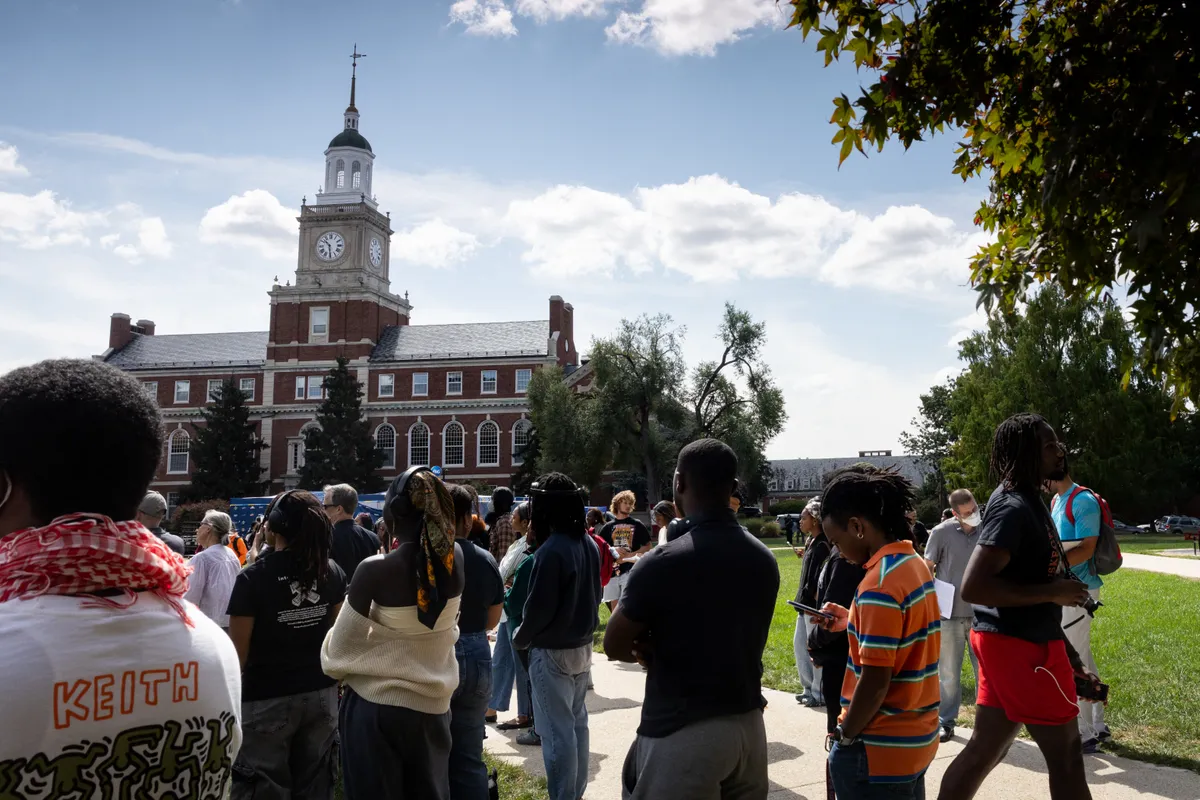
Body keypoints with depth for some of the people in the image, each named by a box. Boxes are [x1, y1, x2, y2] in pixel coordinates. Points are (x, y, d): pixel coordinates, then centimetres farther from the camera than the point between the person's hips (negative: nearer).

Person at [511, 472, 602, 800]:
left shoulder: (551, 550, -24)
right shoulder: (588, 544, 2)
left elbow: (538, 608, -19)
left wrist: (520, 638, -3)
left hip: (552, 652, -8)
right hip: (582, 646, 9)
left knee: (557, 731, 1)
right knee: (577, 722, 18)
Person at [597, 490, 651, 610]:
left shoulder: (637, 525, 5)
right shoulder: (608, 526, 10)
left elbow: (647, 546, 4)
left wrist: (631, 554, -11)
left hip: (630, 570, -3)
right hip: (612, 570, 3)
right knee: (614, 607, 9)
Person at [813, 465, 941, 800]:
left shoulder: (879, 584, -22)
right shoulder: (915, 563, 5)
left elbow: (875, 682, -23)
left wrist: (844, 736, -11)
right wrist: (852, 622, 10)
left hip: (879, 748, -8)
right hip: (917, 738, 9)